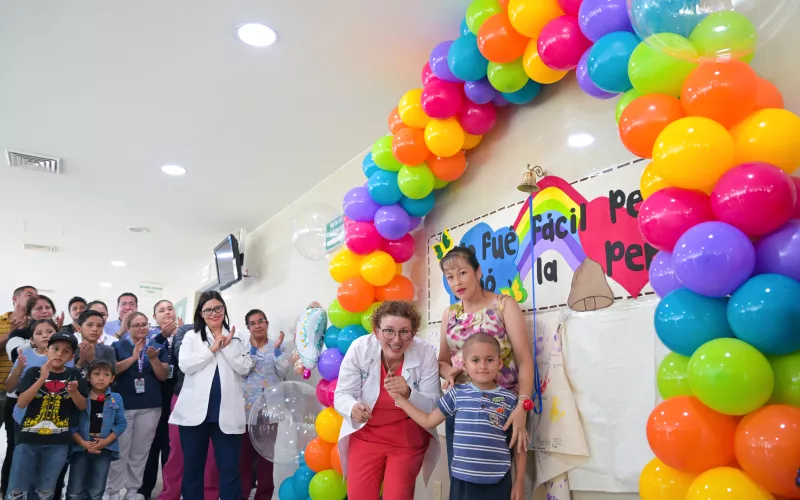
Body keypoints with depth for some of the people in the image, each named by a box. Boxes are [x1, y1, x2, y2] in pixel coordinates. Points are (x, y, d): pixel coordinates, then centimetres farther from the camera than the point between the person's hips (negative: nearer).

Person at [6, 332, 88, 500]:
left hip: (58, 442, 1)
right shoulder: (34, 372, 0)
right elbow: (21, 403, -10)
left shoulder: (74, 375, 3)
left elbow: (82, 406, 3)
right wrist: (42, 379, -19)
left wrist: (74, 391, -16)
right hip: (28, 439, 0)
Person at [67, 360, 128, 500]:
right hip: (80, 448, -1)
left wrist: (106, 441, -10)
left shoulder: (116, 399, 1)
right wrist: (83, 443, -14)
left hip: (104, 449, 1)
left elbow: (121, 424, 2)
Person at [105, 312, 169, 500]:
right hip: (122, 406, -2)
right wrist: (133, 357, -19)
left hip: (150, 407, 2)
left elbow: (163, 376, 0)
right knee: (119, 451, 2)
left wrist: (153, 358, -15)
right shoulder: (118, 346, 3)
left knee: (140, 452, 9)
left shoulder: (158, 348, 6)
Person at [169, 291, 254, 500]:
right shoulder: (191, 337, 7)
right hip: (196, 411, 0)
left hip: (226, 413, 0)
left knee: (230, 467, 2)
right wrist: (212, 348, -9)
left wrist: (227, 346, -8)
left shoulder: (236, 338, 10)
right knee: (193, 466, 11)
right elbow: (185, 365, -9)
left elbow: (245, 368, -1)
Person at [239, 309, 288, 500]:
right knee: (244, 453, -1)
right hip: (246, 408, 0)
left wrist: (276, 348, -11)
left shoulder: (277, 348, 8)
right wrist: (253, 348, -11)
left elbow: (283, 371, -6)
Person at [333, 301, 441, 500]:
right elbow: (341, 395, -13)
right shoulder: (359, 348, -16)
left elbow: (433, 407, -14)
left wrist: (409, 394, -34)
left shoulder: (426, 354, -18)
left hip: (408, 439, -1)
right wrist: (353, 408, -36)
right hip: (366, 435, 1)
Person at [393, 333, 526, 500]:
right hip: (462, 480, 1)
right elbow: (429, 421, 9)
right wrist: (399, 399, 7)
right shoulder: (457, 394, 1)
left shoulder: (509, 400, -2)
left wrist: (520, 481, 5)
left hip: (497, 482, -1)